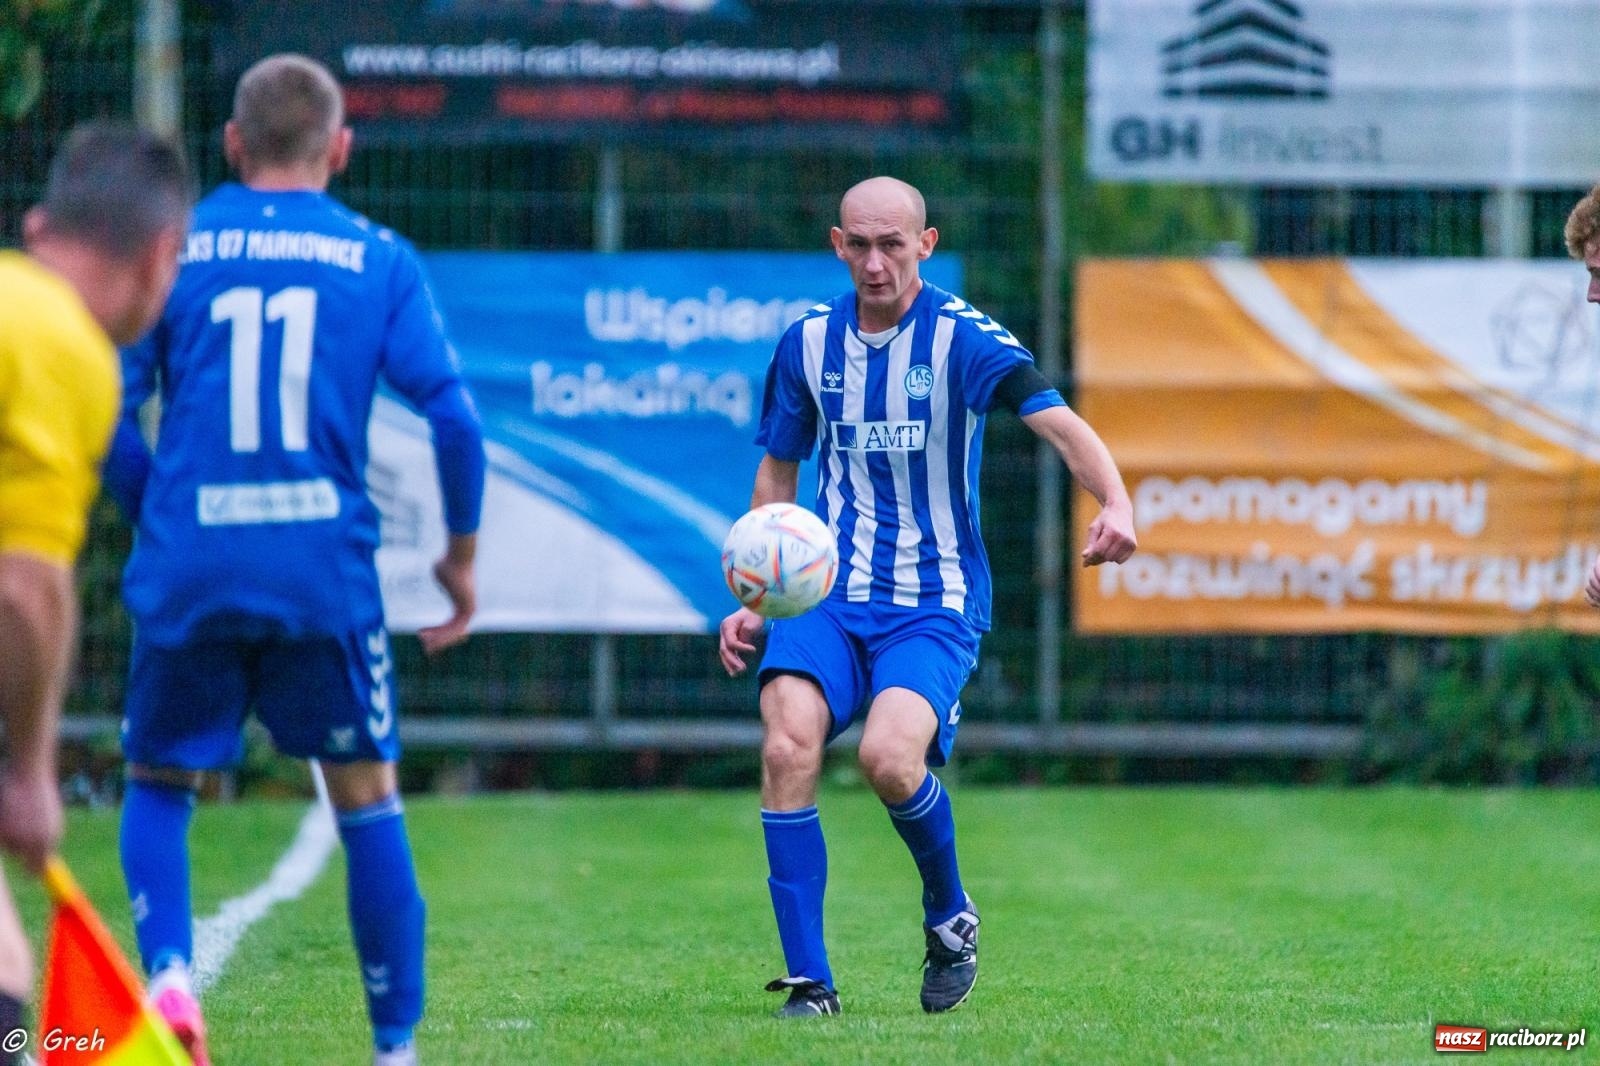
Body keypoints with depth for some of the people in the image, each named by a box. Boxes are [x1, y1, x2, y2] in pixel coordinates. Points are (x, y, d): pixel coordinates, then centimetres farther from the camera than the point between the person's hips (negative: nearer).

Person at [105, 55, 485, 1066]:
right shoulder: (379, 259, 6)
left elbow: (108, 407, 1)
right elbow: (454, 416, -2)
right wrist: (462, 553, 10)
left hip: (187, 568, 0)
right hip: (325, 567, 0)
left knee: (159, 784, 17)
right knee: (369, 799, 13)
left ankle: (168, 972, -7)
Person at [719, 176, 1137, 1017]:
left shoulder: (963, 338, -7)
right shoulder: (808, 344, 6)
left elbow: (1060, 425, -19)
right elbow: (778, 474, 19)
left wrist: (1115, 505, -38)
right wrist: (757, 600, 12)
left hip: (935, 601, -3)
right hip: (829, 592, 3)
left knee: (888, 756, -28)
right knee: (788, 744, -23)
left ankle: (949, 915, 4)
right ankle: (808, 981, -15)